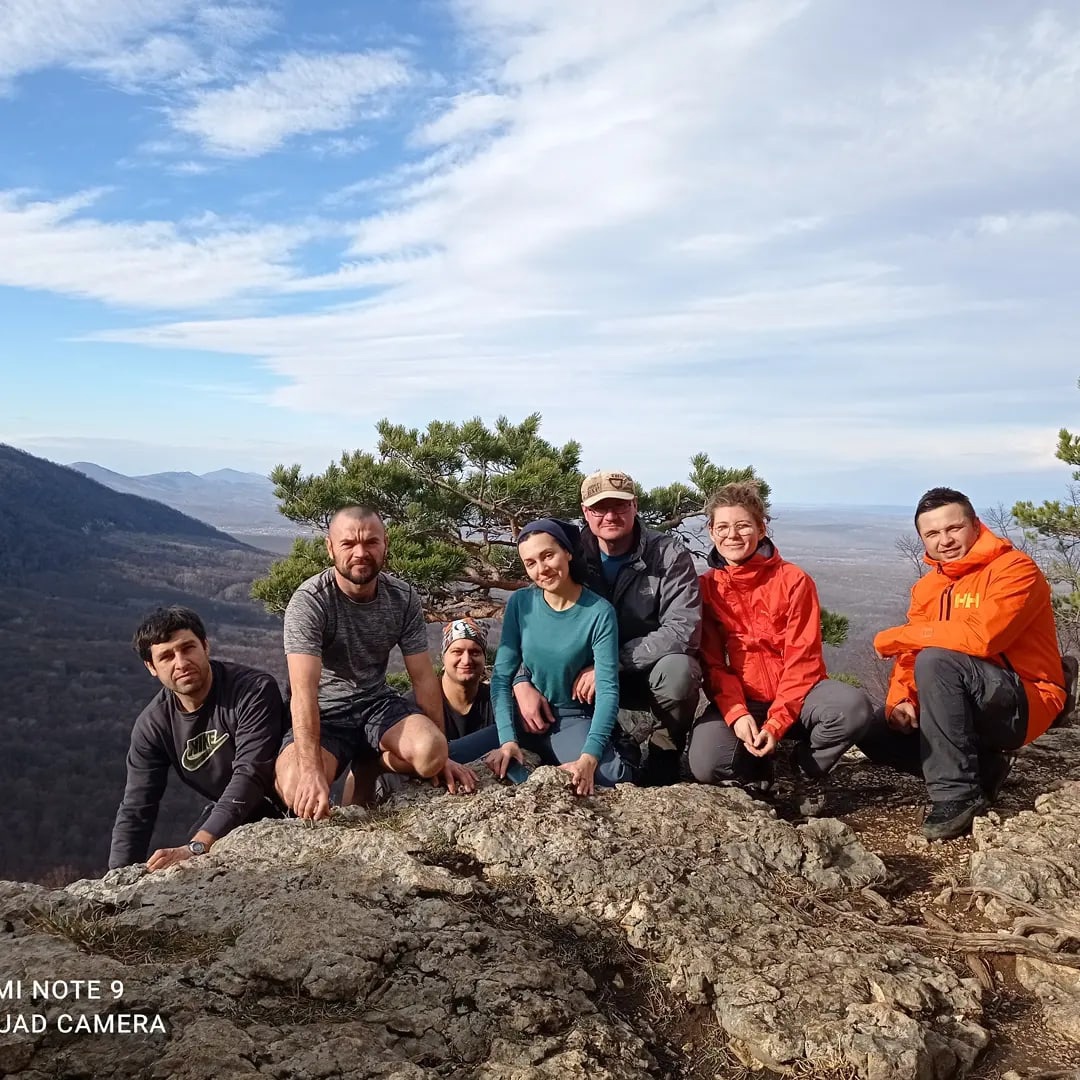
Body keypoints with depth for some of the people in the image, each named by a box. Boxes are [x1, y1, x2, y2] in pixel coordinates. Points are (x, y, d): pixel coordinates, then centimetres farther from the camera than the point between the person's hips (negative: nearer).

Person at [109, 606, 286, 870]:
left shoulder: (254, 691, -27)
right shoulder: (152, 726, -9)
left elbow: (250, 776, -35)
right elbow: (135, 810, -7)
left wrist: (196, 848, -43)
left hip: (283, 808, -6)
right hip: (230, 815, 6)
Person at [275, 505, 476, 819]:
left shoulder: (403, 599, -7)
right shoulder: (309, 601, -21)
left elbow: (423, 678, -3)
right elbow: (304, 692, -30)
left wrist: (441, 754, -6)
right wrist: (312, 772, -41)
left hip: (377, 703, 3)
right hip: (325, 712, -3)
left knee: (430, 755, -27)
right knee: (297, 790, -31)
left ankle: (368, 768, 5)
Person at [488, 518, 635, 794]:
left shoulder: (599, 612, -16)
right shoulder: (520, 603, -7)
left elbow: (607, 689, -20)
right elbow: (501, 676, -8)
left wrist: (589, 757, -33)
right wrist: (508, 739, -22)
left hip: (574, 718, -3)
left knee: (609, 777, -32)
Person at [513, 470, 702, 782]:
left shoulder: (669, 555, -17)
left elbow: (683, 630, -26)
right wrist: (523, 682, -26)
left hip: (654, 668, -3)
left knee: (678, 670, -36)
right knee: (538, 683, -20)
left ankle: (663, 756, -5)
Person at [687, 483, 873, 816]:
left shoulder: (794, 581, -5)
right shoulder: (706, 587, 0)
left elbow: (802, 659, -10)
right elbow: (712, 662, -3)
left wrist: (776, 722, -20)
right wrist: (737, 713, -20)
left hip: (794, 697, 0)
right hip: (738, 702, 1)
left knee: (853, 707, -32)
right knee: (706, 763, -29)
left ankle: (808, 768, 1)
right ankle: (757, 769, 9)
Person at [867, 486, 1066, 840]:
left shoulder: (1015, 569, -14)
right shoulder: (927, 586, 9)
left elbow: (980, 636, -30)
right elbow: (912, 654, 5)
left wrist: (895, 637, -19)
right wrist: (899, 700, -17)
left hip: (1024, 704, -7)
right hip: (967, 705, 8)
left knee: (935, 661, -32)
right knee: (877, 736, -5)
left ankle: (957, 793, -24)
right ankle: (980, 765, 9)